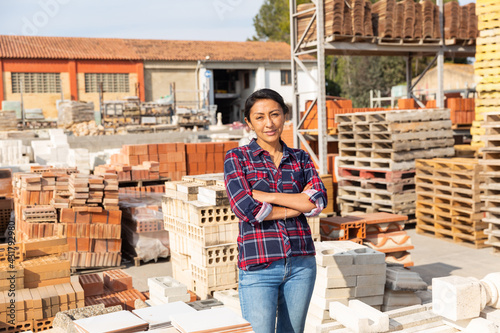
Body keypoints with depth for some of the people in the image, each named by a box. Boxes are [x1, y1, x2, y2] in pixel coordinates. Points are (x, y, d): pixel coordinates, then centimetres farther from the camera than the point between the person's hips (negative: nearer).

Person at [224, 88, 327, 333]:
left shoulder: (300, 158, 10)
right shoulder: (236, 158, 0)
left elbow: (319, 201, -7)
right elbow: (245, 209, -14)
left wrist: (267, 195, -12)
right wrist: (298, 205, -7)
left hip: (301, 264, 4)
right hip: (258, 265, -3)